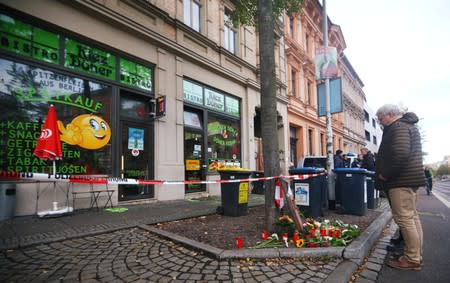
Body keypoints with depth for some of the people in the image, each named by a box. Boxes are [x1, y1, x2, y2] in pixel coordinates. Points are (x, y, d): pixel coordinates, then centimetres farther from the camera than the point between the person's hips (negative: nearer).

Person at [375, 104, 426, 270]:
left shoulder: (398, 127, -13)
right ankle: (416, 255, 23)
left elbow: (400, 154, -27)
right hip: (410, 178, 11)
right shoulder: (408, 125, 22)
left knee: (404, 218, -7)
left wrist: (385, 174, -16)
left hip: (401, 180, -11)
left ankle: (412, 259, 1)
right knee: (412, 216, 14)